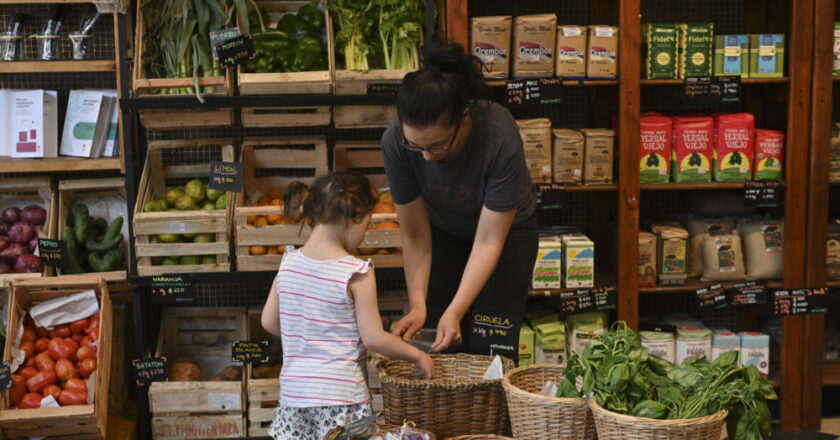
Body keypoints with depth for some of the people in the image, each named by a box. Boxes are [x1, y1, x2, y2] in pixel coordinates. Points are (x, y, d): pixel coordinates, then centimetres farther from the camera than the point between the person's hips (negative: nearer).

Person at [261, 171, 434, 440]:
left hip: (294, 388, 5)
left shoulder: (289, 263, 2)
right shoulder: (357, 274, -13)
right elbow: (373, 338, -13)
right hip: (340, 395, -5)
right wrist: (418, 357, 1)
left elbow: (269, 321, 8)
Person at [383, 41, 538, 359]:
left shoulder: (500, 138, -38)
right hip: (443, 230, 2)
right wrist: (417, 306, -28)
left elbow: (489, 241, -30)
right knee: (436, 346, -2)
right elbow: (415, 233, -19)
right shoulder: (395, 142, -30)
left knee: (491, 346, -7)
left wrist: (455, 312, -34)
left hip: (505, 228, -2)